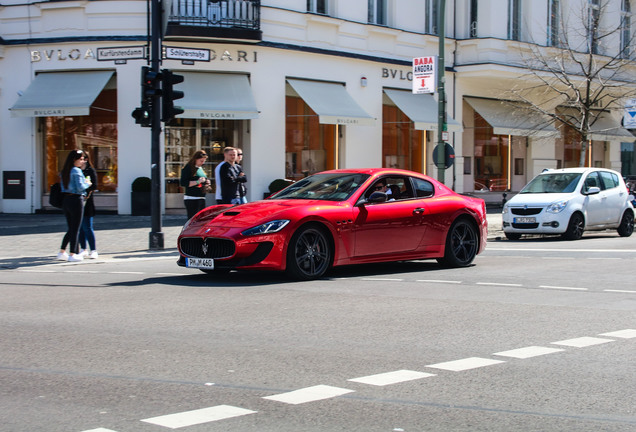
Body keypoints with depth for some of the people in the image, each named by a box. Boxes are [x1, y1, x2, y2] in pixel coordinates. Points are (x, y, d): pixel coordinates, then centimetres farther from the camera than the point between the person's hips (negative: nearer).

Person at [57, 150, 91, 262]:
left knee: (71, 229, 16)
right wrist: (87, 183, 0)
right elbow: (80, 187, -21)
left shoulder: (64, 171, 12)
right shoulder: (76, 171, -13)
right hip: (76, 200, -8)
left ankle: (62, 252, 13)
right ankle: (73, 254, 4)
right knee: (75, 229, 1)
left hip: (65, 201, 8)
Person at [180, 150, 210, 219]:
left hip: (201, 198, 8)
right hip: (192, 199, -8)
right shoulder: (188, 168, -7)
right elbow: (183, 183, -16)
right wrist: (197, 182, -19)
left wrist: (206, 183, 8)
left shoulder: (201, 169, 17)